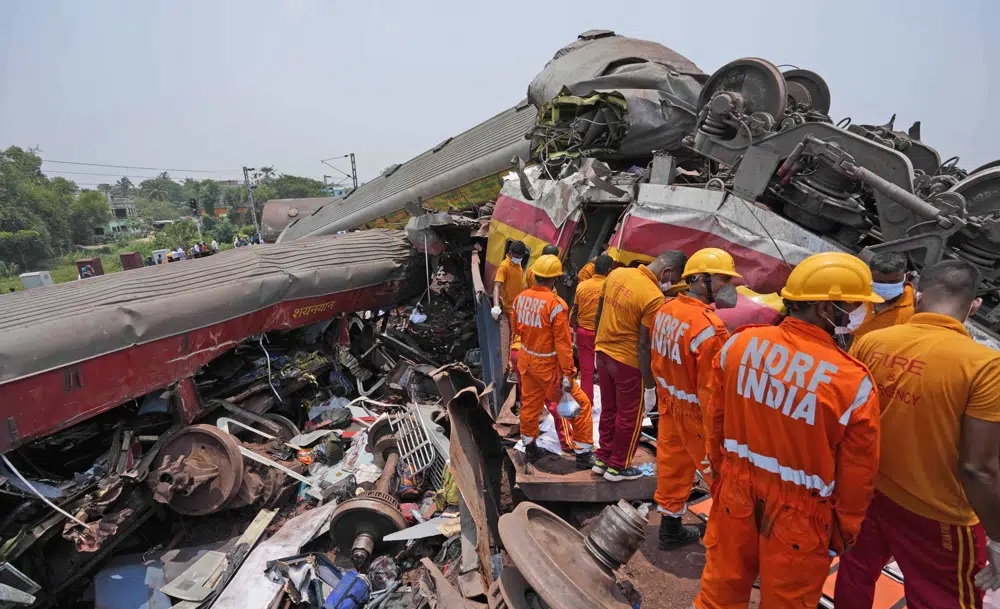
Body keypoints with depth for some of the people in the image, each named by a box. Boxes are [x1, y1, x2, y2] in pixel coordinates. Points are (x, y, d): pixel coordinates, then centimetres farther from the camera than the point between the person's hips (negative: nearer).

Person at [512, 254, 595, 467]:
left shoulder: (520, 298, -4)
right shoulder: (556, 304, -24)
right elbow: (563, 344, -22)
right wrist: (568, 374, -16)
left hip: (526, 360, 7)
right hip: (548, 364, -7)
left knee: (530, 403, 22)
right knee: (580, 403, 8)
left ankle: (530, 447, 36)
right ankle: (584, 454, 15)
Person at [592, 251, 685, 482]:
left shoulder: (616, 274, -2)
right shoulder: (654, 297, -23)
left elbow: (598, 315, 8)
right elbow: (644, 346, -21)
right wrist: (650, 387, -11)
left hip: (603, 353, 7)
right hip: (628, 362, -7)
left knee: (608, 410, 22)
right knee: (629, 417, 13)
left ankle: (602, 460, 35)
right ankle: (617, 467, 28)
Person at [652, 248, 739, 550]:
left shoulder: (665, 309, -2)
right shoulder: (709, 327, -28)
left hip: (669, 406, 8)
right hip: (697, 415, -8)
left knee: (672, 466, 19)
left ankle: (670, 528, 35)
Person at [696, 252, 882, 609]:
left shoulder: (739, 343, -11)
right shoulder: (853, 381, -21)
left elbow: (715, 418, 1)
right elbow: (856, 475, -9)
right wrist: (844, 531, 8)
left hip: (736, 490, 4)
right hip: (798, 513, -3)